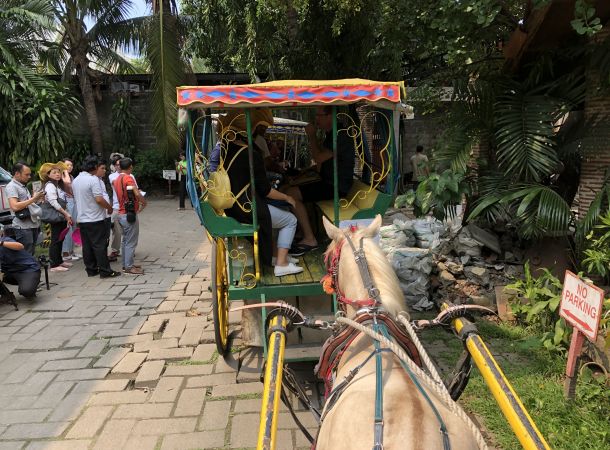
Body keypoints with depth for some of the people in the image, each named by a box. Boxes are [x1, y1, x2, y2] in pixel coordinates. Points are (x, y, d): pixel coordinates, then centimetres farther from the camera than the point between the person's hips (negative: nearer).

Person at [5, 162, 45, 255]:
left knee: (31, 254, 12)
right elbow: (15, 207, -20)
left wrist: (37, 199, 8)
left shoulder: (23, 187, 20)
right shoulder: (11, 187, -8)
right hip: (23, 227, -9)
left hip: (33, 225, 9)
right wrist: (33, 198, -16)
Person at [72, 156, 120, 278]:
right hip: (95, 219, -8)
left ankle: (91, 269, 17)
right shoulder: (93, 179, -16)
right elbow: (99, 199, -22)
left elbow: (76, 199, 19)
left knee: (87, 246, 11)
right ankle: (105, 271, 0)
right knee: (100, 245, -3)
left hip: (82, 219, 8)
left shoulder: (75, 180, 10)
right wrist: (109, 207, -7)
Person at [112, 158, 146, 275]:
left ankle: (126, 264, 24)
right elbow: (137, 194, -26)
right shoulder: (128, 178, -16)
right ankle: (129, 267, 1)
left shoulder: (117, 179, 10)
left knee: (126, 240, 17)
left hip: (122, 213, 9)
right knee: (131, 242, -3)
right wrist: (144, 202, -10)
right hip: (130, 214, -9)